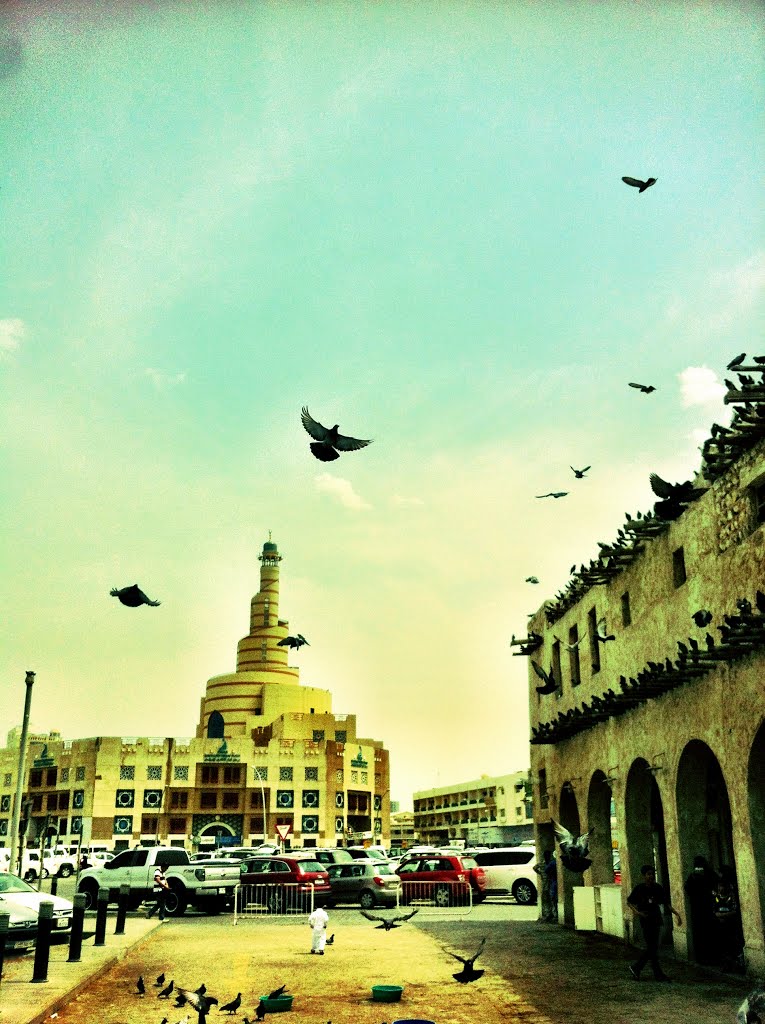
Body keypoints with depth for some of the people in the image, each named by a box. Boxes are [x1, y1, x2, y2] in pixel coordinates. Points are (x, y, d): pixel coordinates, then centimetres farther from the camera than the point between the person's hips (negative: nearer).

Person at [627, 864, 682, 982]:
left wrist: (676, 914, -2)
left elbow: (666, 903, 9)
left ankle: (636, 968, 18)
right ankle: (658, 974, 2)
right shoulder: (639, 888, -7)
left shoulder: (658, 888, 4)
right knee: (652, 948, -6)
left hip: (656, 920, 5)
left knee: (652, 948, 7)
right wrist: (635, 911, -16)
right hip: (646, 920, -5)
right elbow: (629, 902, 1)